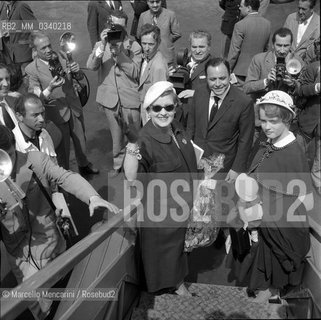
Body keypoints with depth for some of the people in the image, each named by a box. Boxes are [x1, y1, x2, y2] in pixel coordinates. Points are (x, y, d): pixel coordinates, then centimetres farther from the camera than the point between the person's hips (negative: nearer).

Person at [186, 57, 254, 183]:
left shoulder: (244, 102, -17)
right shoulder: (199, 92, -4)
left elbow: (245, 140, -10)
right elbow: (191, 125, 7)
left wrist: (237, 169, -10)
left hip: (223, 165, -3)